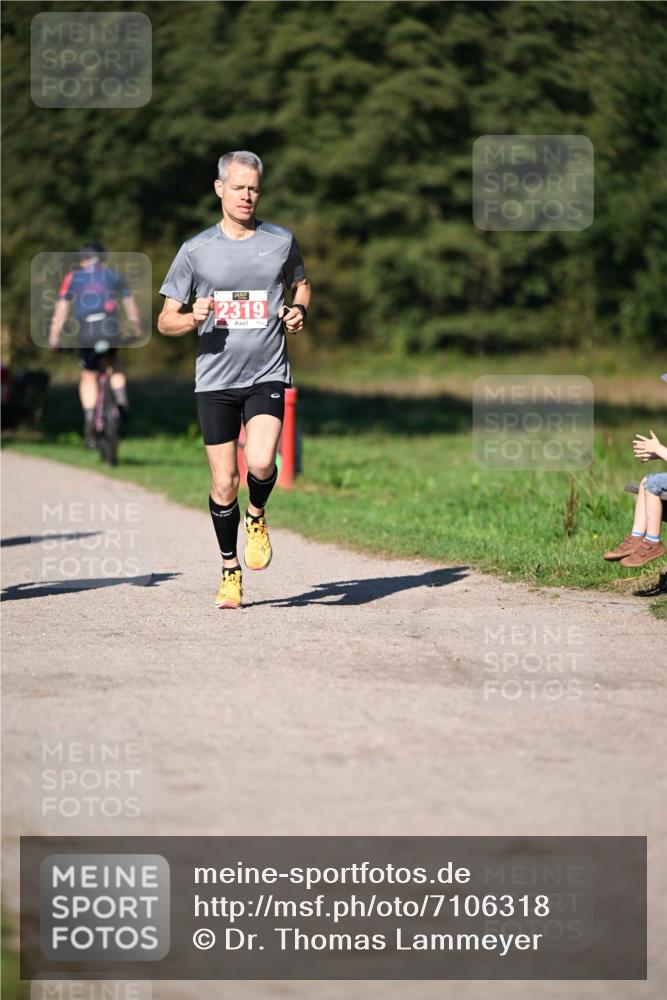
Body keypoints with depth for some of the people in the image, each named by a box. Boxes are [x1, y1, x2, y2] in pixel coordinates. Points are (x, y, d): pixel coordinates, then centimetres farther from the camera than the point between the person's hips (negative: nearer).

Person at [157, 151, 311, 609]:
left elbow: (301, 284, 24)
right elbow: (165, 321, 4)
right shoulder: (196, 249, 1)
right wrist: (193, 319, -18)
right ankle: (230, 569, 22)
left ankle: (258, 518, 11)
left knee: (261, 463, -23)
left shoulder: (282, 240, 4)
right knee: (224, 484, 1)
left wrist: (300, 310, 2)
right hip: (215, 380, 0)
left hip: (267, 377, 0)